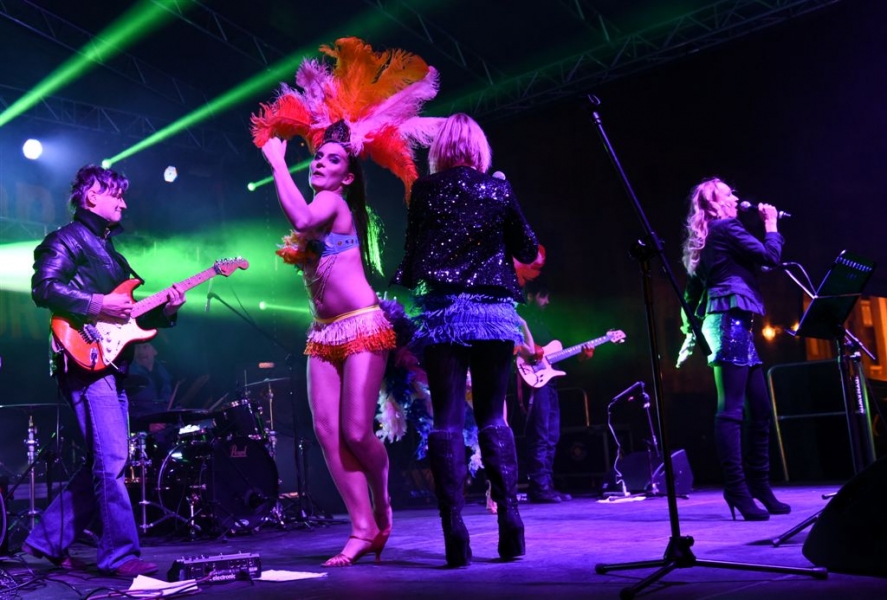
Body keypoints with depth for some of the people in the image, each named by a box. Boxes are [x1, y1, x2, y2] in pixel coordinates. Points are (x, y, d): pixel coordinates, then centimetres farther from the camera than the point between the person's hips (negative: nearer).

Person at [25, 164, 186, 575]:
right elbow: (43, 288, -16)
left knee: (103, 462, 10)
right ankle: (120, 553, -10)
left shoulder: (110, 252, 26)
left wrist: (164, 311, 7)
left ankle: (48, 539, 20)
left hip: (111, 366, 9)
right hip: (87, 362, -9)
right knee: (111, 459, -13)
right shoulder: (68, 239, 0)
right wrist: (97, 305, -21)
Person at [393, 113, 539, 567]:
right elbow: (528, 250, 12)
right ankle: (509, 521, 4)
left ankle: (455, 532, -5)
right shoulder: (498, 189, 8)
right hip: (494, 312, 2)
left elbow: (413, 253, 1)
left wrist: (405, 279, 20)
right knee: (493, 418, 9)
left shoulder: (426, 189, 4)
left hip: (443, 312, -2)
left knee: (446, 420, -1)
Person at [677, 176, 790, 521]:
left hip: (727, 321, 10)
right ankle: (737, 491, -17)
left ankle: (759, 487, 14)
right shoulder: (727, 227, -3)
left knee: (759, 408, 10)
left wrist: (693, 329, 26)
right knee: (731, 408, -14)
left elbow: (692, 291, 24)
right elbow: (770, 257, -8)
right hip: (731, 319, -10)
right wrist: (771, 224, 8)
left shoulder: (704, 239, 23)